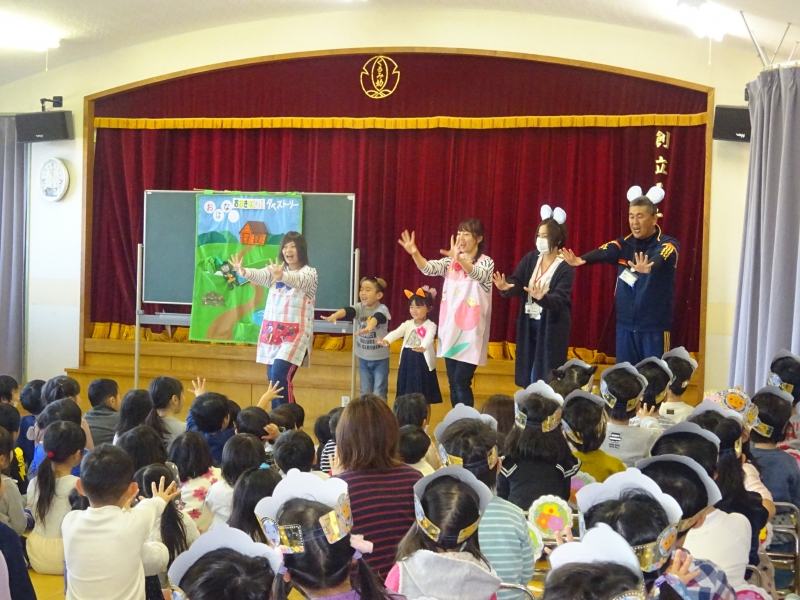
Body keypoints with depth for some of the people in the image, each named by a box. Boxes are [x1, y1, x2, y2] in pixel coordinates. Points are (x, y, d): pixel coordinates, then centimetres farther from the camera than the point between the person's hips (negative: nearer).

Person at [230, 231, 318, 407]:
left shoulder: (309, 272, -5)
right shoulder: (275, 269, 8)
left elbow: (298, 281, -29)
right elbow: (259, 276, -13)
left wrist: (281, 276, -50)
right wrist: (243, 271, -36)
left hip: (296, 332, -5)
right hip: (272, 331, 5)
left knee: (280, 374, -19)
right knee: (273, 377, 6)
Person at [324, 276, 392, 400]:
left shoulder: (382, 309, -18)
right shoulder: (358, 307, -8)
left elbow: (376, 318, -41)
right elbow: (347, 310, -29)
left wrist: (369, 327, -65)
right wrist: (334, 316, -53)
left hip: (380, 358, -3)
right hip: (363, 358, 3)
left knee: (379, 394, 3)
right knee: (364, 392, 12)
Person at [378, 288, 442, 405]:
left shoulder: (430, 325, -8)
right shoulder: (408, 324, 5)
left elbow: (429, 338, -29)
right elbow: (396, 333, -12)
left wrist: (423, 347, -53)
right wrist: (386, 340, -34)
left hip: (422, 362, -5)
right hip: (407, 362, 5)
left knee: (422, 396, 2)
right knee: (406, 395, 11)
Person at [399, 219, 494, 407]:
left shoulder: (486, 262, -6)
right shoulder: (450, 261, 9)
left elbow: (478, 274, -29)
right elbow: (430, 268, -9)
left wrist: (460, 259, -49)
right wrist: (415, 253, -29)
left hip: (470, 331, -5)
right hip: (450, 329, 5)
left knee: (461, 381, -8)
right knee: (452, 381, 9)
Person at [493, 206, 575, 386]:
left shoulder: (566, 267, -13)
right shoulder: (531, 258, 4)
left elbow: (559, 300, -23)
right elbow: (517, 282, -5)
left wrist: (542, 298, -43)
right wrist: (506, 287, -28)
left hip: (551, 329, -6)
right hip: (528, 325, 6)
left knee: (546, 378, -2)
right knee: (528, 375, 12)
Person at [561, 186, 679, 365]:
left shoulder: (667, 244, -7)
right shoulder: (624, 244, 5)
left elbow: (660, 258, -30)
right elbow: (603, 253, -15)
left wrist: (648, 267, -54)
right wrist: (581, 259, -37)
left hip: (654, 327, -4)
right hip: (625, 325, 4)